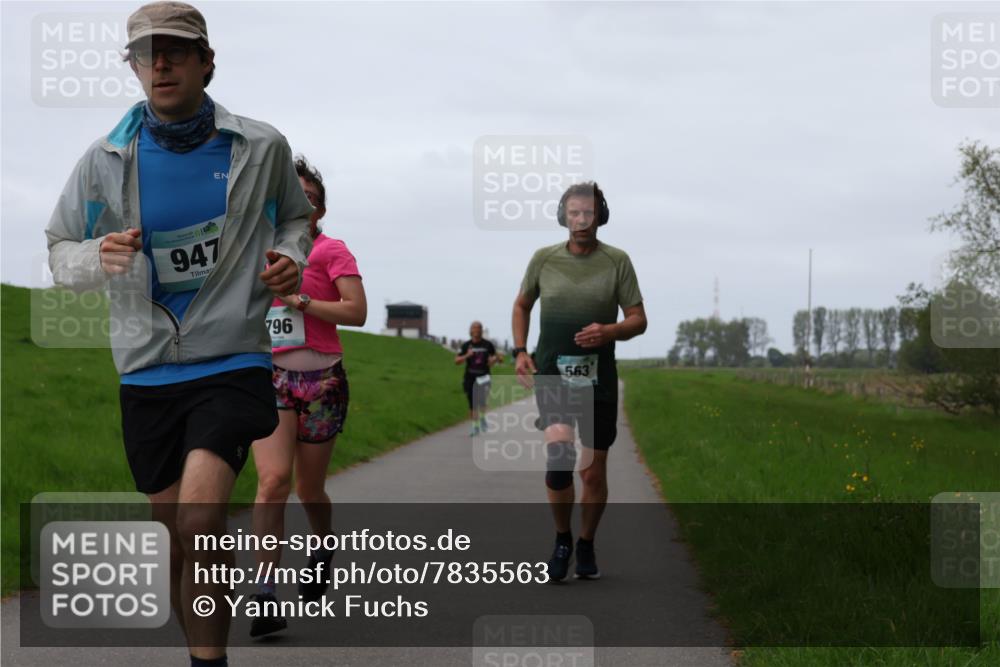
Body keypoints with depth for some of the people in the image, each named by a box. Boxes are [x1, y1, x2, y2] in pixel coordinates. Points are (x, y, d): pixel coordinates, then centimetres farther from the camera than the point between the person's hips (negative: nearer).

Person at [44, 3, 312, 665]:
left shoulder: (261, 147, 0)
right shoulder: (106, 160, 0)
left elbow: (294, 216, 19)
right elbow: (60, 250, 8)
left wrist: (290, 257, -4)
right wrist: (98, 258, -15)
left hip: (233, 361, -2)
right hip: (148, 369, 3)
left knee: (200, 517, -23)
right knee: (180, 539, 10)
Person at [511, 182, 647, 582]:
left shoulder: (617, 261, 0)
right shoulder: (544, 258, 4)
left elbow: (638, 320, 1)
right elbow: (521, 306, 19)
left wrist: (609, 331, -19)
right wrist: (520, 351, 6)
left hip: (598, 379, 1)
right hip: (552, 373, -1)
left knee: (594, 472, 8)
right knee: (558, 454, -22)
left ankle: (586, 545, 29)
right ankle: (562, 541, -2)